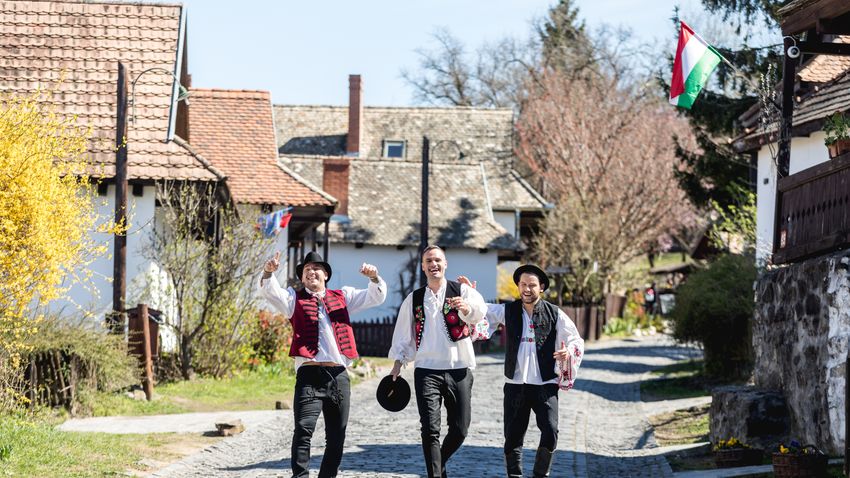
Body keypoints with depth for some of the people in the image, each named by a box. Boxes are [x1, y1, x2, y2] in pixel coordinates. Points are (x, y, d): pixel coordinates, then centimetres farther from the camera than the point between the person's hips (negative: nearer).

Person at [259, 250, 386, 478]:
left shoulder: (342, 297, 20)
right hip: (309, 374, -4)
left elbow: (376, 297, 17)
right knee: (304, 428, -19)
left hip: (339, 375, 4)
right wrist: (268, 272, -25)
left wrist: (374, 277, -5)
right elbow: (270, 292, -4)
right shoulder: (294, 299, 13)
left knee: (337, 437, 8)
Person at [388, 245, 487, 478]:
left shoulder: (462, 291, 1)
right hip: (426, 370, 1)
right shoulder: (414, 299, 11)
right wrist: (398, 361, 4)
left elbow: (479, 312, -20)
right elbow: (403, 334, 16)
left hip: (459, 369, -1)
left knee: (460, 429, 3)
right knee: (430, 430, -10)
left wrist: (467, 308, -42)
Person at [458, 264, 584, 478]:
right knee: (513, 437, 4)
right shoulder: (508, 311, 6)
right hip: (515, 385, 2)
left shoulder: (554, 314, 2)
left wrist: (568, 352, -14)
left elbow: (576, 341, 7)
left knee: (550, 432, -12)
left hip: (545, 385, -2)